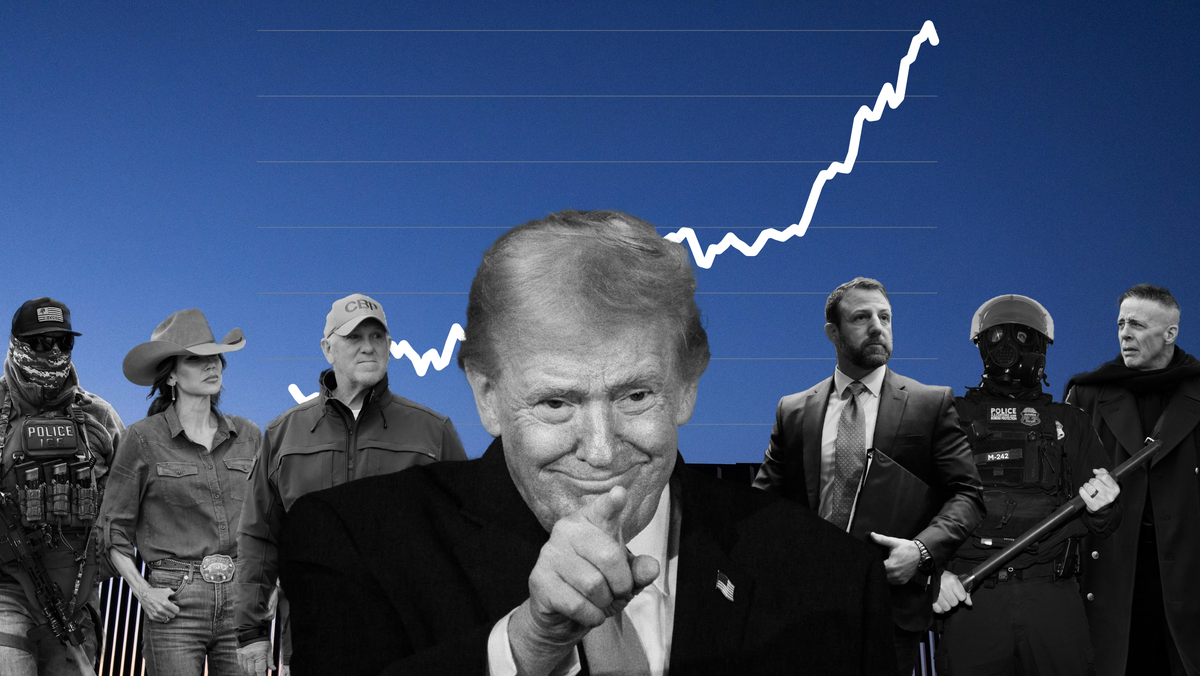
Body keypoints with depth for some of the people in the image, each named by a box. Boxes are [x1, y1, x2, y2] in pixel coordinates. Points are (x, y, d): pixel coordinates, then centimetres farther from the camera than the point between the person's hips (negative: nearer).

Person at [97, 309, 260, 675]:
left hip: (239, 601, 3)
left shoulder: (248, 435, 10)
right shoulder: (143, 439, -1)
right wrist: (142, 592, -7)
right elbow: (113, 529, 3)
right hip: (176, 606, -3)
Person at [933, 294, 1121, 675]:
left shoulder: (1068, 423, 17)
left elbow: (1103, 527, 15)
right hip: (969, 597, -1)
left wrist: (1101, 509, -8)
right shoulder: (953, 416, 12)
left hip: (1054, 600, 1)